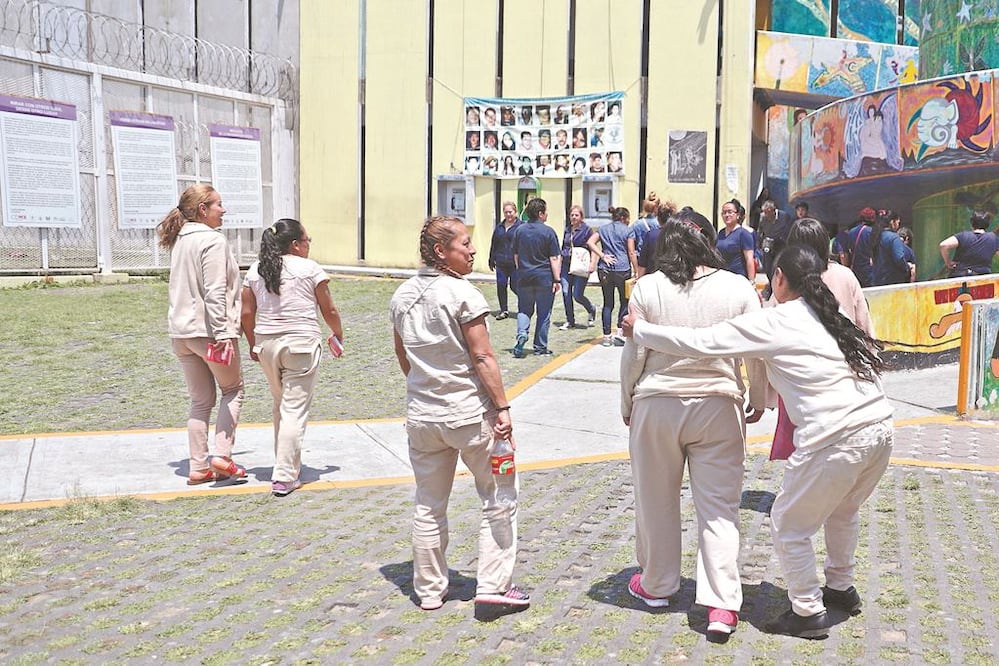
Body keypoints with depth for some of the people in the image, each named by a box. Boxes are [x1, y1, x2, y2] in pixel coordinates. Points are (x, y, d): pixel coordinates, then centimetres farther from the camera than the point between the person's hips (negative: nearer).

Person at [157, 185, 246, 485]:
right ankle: (222, 455, 0)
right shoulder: (213, 241, -13)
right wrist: (223, 334, -22)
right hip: (208, 331, -8)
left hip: (180, 332, 8)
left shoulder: (180, 241, 14)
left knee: (200, 400, 13)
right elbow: (215, 294, -20)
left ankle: (198, 467, 14)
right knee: (233, 390, 10)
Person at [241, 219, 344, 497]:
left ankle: (286, 464, 30)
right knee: (295, 410, -2)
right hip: (302, 344, -5)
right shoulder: (309, 268, -4)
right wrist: (338, 333, 18)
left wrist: (253, 345, 21)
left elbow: (247, 313, 8)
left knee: (280, 405, 21)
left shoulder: (256, 270, 8)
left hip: (266, 345, 5)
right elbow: (329, 310, 1)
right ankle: (284, 478, -3)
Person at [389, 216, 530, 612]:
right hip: (470, 413, -6)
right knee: (499, 499, 10)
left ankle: (429, 590, 25)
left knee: (428, 507, 15)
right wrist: (502, 407, -11)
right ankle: (493, 585, 11)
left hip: (421, 415, 6)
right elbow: (483, 357, -16)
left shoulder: (403, 295, 6)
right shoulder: (461, 293, -15)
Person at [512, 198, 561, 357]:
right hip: (544, 278, -3)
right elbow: (554, 258, -10)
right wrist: (557, 279, -5)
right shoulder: (548, 232, -9)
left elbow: (516, 255, 11)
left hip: (524, 277, 3)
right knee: (544, 313, 7)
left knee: (524, 309, 13)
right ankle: (540, 346, 12)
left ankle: (522, 334, -12)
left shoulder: (519, 230, 3)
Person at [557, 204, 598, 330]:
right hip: (567, 264, 5)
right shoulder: (567, 229, 12)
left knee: (577, 295, -7)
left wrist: (592, 263, -18)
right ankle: (570, 321, 11)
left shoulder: (587, 229, -4)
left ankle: (591, 310, 23)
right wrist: (560, 262, 17)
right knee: (566, 293, -1)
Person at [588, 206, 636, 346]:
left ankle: (607, 337, 6)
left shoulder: (603, 229, 13)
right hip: (622, 269, -4)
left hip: (604, 270, 4)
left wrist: (603, 256, -4)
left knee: (608, 303, 7)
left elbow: (590, 242, -1)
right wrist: (637, 272, 1)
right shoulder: (628, 231, 1)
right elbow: (631, 253, -3)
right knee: (625, 301, 8)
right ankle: (619, 333, -2)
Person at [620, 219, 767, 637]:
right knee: (719, 505, 5)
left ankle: (657, 586, 30)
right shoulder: (739, 288, -1)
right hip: (718, 409, 1)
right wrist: (758, 400, 17)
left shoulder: (648, 288, -4)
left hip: (656, 406, 0)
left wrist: (627, 406, 10)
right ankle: (721, 604, 0)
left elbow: (633, 355, -3)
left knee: (657, 501, 14)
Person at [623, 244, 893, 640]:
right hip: (882, 428, 8)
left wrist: (639, 331, 5)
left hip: (836, 441, -8)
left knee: (789, 526, 12)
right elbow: (873, 356, 17)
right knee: (843, 511, 31)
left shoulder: (772, 323, -5)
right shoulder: (834, 318, 16)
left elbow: (699, 343, -7)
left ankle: (808, 613, 22)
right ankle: (841, 589, 47)